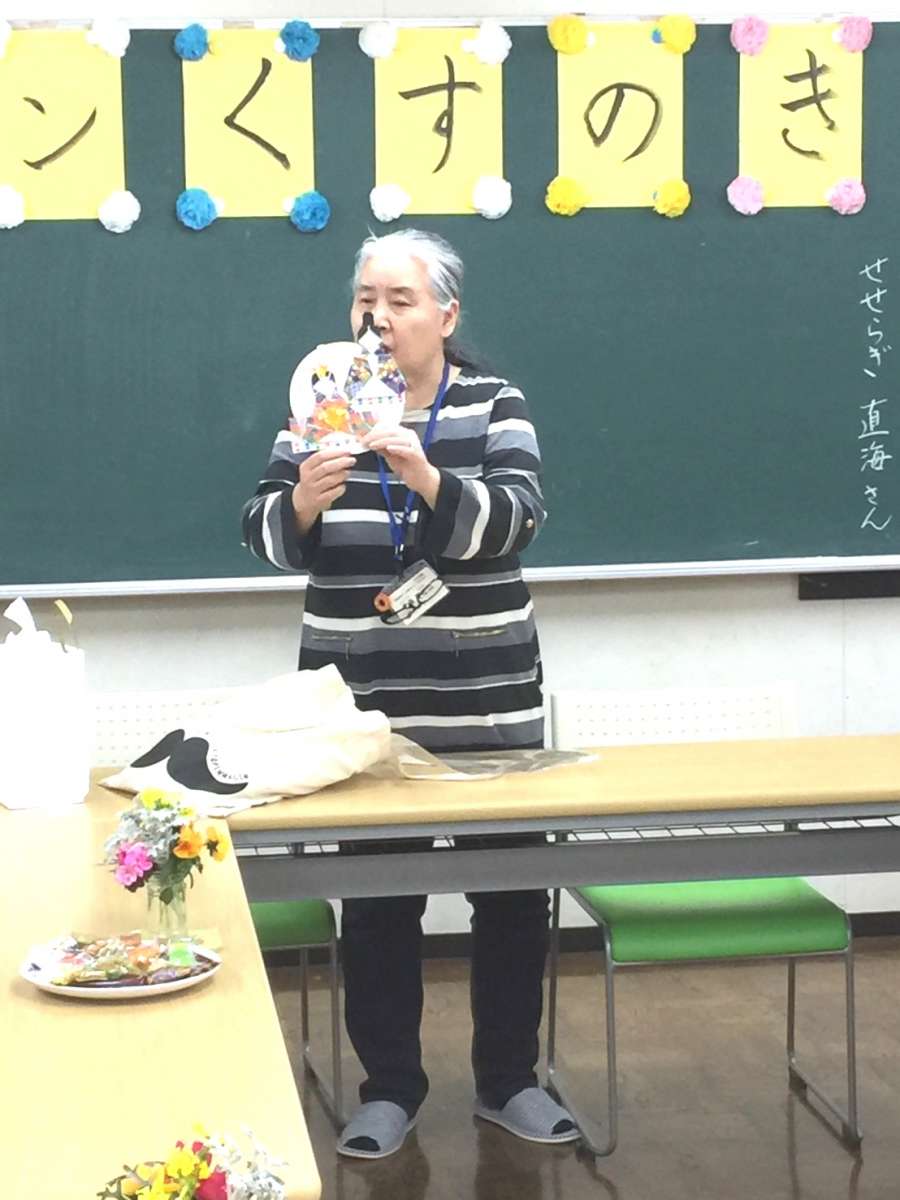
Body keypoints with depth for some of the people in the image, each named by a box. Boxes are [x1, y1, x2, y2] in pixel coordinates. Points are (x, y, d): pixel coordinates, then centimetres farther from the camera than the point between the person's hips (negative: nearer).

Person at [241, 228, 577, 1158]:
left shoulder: (495, 404, 0)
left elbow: (514, 520, -15)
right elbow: (267, 535, -2)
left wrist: (429, 480, -33)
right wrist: (302, 500, -24)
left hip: (487, 702, 0)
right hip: (359, 705, 1)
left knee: (511, 888, 7)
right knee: (374, 897, 4)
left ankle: (509, 1079, 24)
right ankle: (389, 1086, 19)